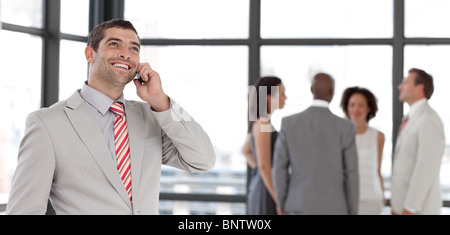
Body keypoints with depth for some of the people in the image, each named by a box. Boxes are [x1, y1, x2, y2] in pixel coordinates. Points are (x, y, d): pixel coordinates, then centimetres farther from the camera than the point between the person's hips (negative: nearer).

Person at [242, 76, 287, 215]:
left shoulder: (259, 122, 12)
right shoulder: (262, 124, -18)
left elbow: (246, 150, 28)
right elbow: (264, 166, -22)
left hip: (260, 187, 10)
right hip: (267, 194, -10)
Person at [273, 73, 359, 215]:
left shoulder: (288, 123, -5)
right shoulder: (345, 128, -10)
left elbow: (280, 169, -1)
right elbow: (350, 175, -6)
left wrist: (282, 208, 10)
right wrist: (352, 214, 4)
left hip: (300, 207, 2)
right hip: (332, 209, -2)